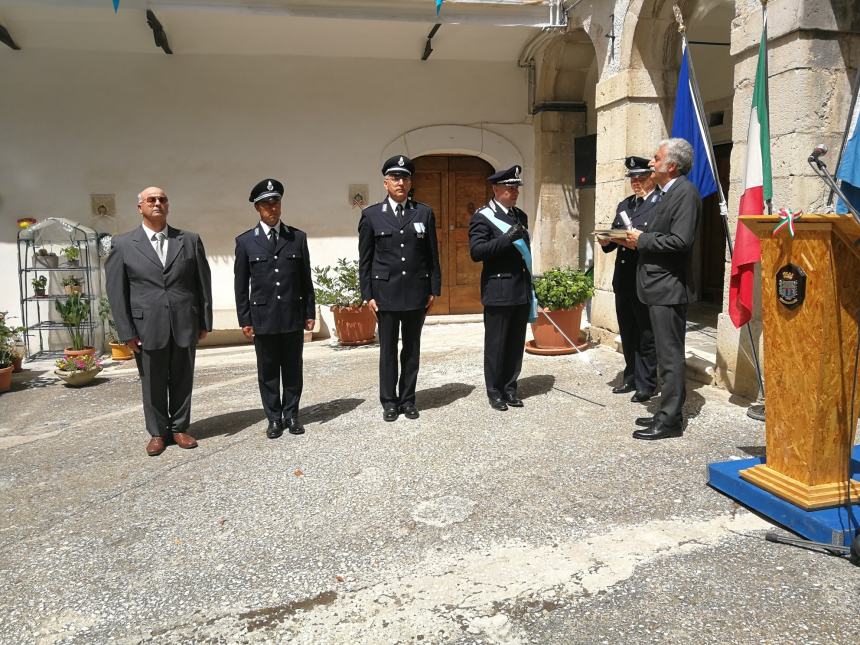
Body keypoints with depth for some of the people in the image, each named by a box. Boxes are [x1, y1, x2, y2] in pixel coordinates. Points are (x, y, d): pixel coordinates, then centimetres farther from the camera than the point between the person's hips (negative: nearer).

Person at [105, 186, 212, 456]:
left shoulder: (190, 240, 6)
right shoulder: (122, 244, 2)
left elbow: (203, 283, 7)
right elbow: (116, 291, 0)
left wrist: (205, 322, 4)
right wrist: (127, 332, -5)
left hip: (185, 326, 1)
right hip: (147, 328, -1)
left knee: (182, 381, 10)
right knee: (153, 384, 9)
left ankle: (179, 428, 26)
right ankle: (157, 433, 25)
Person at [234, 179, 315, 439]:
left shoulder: (298, 238, 5)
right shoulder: (245, 241, 2)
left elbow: (306, 279, 7)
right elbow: (241, 285, 3)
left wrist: (310, 312, 5)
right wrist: (245, 320, 0)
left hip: (293, 317, 1)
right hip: (263, 318, -1)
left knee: (293, 369, 9)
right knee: (268, 372, 7)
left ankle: (291, 415, 22)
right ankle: (274, 418, 20)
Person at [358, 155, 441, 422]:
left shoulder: (424, 213, 5)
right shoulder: (371, 215, 2)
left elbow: (433, 256, 7)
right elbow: (365, 259, 3)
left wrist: (434, 289, 3)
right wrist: (367, 295, -2)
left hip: (417, 293, 1)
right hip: (385, 293, -1)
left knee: (412, 349, 9)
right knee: (388, 350, 6)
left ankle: (407, 400, 21)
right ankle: (389, 402, 18)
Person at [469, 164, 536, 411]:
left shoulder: (521, 216, 14)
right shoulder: (482, 217, -7)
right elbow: (476, 252, -17)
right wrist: (506, 238, -26)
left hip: (522, 291, 6)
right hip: (498, 292, -6)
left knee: (516, 343, 11)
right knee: (496, 344, 3)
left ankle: (510, 388, 23)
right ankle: (495, 392, 15)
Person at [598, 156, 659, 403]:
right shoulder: (624, 204, 16)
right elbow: (613, 238, 16)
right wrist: (606, 241, -5)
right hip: (623, 279, 7)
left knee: (646, 335, 2)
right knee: (627, 333, 15)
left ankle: (646, 385, 11)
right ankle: (631, 378, 28)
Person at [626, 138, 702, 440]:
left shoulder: (685, 192, -13)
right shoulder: (668, 192, 17)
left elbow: (680, 241, -23)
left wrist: (642, 239, -12)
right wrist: (640, 240, 4)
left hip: (669, 287, -10)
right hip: (659, 286, 10)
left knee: (670, 356, -4)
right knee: (667, 355, 15)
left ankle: (669, 420, 4)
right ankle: (668, 413, 25)